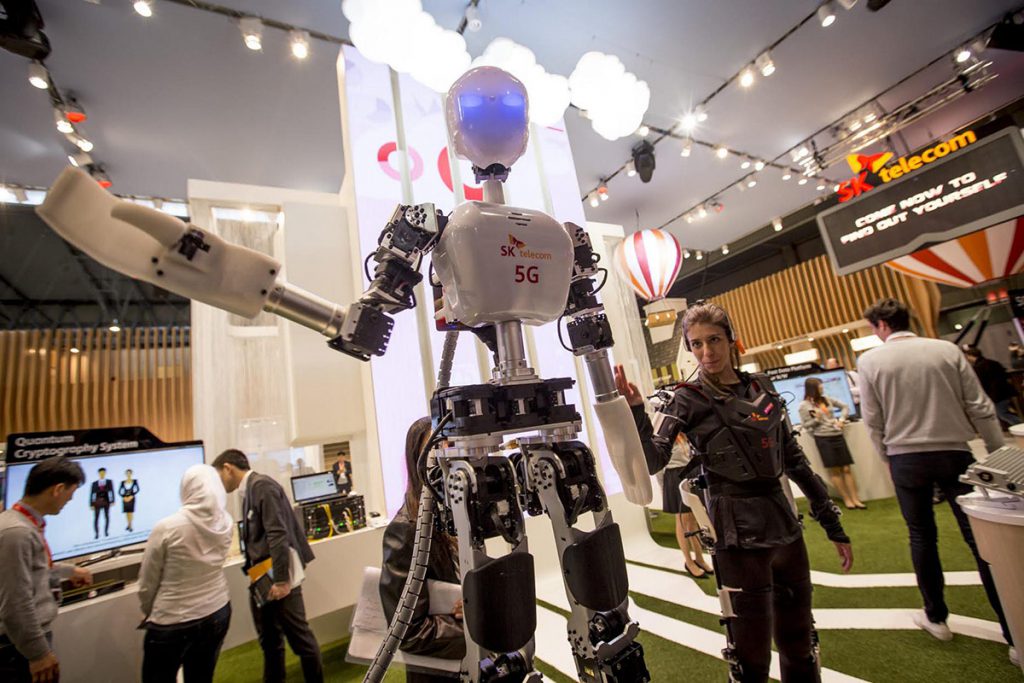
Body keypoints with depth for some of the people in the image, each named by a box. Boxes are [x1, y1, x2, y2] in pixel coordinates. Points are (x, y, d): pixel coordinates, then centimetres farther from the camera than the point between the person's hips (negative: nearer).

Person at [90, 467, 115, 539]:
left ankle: (106, 531, 17)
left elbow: (111, 492, -2)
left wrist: (112, 501, -10)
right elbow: (91, 494, 2)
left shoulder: (109, 482, 3)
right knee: (96, 518, -2)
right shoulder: (94, 483, 3)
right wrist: (91, 504, -4)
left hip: (106, 502, 0)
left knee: (107, 517, 5)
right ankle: (97, 533, 7)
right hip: (97, 502, 0)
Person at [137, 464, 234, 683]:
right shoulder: (225, 523, -8)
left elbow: (147, 582, -6)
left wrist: (147, 612, 12)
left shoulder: (167, 528, -20)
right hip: (218, 614, 4)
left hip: (172, 623, -4)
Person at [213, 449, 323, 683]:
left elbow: (278, 534, -21)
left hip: (278, 578, -9)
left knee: (299, 637, 3)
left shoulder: (262, 486, -16)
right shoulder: (248, 492, 12)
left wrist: (281, 579, -21)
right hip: (261, 578, 9)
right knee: (269, 641, 18)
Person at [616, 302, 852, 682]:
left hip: (786, 526, 5)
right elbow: (652, 461, -19)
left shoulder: (762, 387, 6)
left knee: (800, 644, 20)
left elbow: (794, 459, 12)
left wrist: (833, 525, 13)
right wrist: (635, 410, -35)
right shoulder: (687, 401, -8)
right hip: (739, 537, -5)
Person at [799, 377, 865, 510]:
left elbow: (845, 407, 19)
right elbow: (805, 425, -4)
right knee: (834, 470, 3)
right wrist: (816, 420, -19)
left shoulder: (827, 399, 8)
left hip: (837, 436, 4)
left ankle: (856, 499, 10)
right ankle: (846, 499, 12)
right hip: (823, 439, -4)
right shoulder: (804, 405, -6)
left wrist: (842, 419, 4)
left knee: (846, 469, 5)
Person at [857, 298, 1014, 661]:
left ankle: (936, 617, 27)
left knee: (922, 536, 14)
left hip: (906, 457, -1)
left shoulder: (870, 360, -7)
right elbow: (980, 407, 0)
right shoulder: (947, 349, -2)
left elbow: (873, 421, -2)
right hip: (954, 452, 1)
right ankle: (1015, 634, 12)